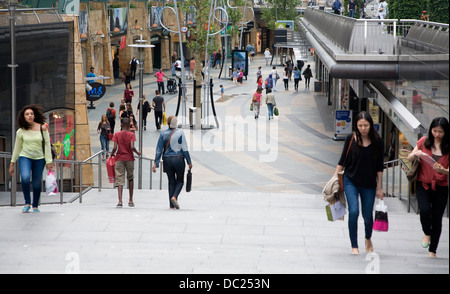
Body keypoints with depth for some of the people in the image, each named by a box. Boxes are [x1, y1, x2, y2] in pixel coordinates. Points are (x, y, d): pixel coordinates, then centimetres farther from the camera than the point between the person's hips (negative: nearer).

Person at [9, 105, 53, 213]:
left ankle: (35, 206, 22)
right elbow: (17, 148, 9)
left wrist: (48, 161, -5)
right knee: (25, 178, -25)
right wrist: (12, 163, 10)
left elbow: (47, 144, -1)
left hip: (39, 159, 0)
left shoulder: (42, 128, -4)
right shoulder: (20, 132, 0)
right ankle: (27, 203, -9)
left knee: (37, 183, 1)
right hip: (25, 157, 0)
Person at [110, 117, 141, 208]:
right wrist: (137, 152, 4)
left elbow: (115, 148, -7)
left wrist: (112, 153, 13)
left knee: (119, 180, -4)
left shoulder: (117, 134, -1)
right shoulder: (131, 134, -4)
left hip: (119, 159, 0)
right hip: (129, 159, 0)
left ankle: (120, 201, -17)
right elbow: (132, 147, -15)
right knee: (130, 179, 16)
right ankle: (130, 201, 19)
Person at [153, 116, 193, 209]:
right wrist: (189, 162, 1)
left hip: (167, 160, 3)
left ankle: (172, 205, 8)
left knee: (171, 182, 11)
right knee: (180, 181, 12)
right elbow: (185, 149, -6)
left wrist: (156, 163, 1)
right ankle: (174, 197, -15)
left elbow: (159, 149, 0)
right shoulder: (180, 133, -6)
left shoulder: (163, 134, 1)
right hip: (178, 159, -3)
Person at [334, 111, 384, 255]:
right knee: (353, 212, -16)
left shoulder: (378, 142, -5)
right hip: (350, 181, -1)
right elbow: (342, 161, 4)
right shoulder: (351, 139, -4)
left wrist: (379, 188, 3)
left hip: (369, 184, 1)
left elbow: (379, 167, 1)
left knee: (367, 215, 6)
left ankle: (368, 239, 39)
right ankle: (354, 247, -5)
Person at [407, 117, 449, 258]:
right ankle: (427, 233, 9)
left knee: (437, 218, 2)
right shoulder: (424, 142, 0)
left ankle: (432, 250, 18)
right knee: (425, 210, -23)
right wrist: (416, 154, -17)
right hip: (423, 184, 0)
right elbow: (409, 158, 5)